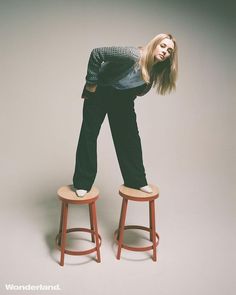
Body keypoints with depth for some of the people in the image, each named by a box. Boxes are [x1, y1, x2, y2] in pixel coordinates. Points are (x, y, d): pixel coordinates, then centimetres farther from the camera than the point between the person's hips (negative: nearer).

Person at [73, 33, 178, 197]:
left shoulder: (155, 72, -11)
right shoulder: (133, 55, -32)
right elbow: (96, 53, -29)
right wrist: (91, 83, -22)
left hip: (123, 100, 6)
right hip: (99, 93, -5)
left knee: (130, 137, 3)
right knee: (89, 135, -2)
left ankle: (137, 181, 17)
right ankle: (82, 184, 9)